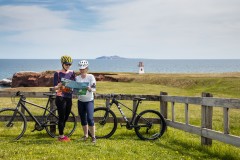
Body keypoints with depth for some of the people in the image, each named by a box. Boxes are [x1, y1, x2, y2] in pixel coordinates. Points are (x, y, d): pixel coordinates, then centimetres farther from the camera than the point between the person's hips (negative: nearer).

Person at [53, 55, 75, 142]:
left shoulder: (72, 73, 9)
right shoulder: (58, 73, -5)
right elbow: (55, 87, -9)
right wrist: (59, 85, -30)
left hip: (69, 98, 5)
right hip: (60, 98, -5)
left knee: (66, 117, 10)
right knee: (62, 117, -3)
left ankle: (61, 135, 22)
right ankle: (61, 136, 7)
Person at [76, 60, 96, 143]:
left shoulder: (91, 77, -6)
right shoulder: (77, 78, 4)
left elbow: (94, 89, -12)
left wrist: (89, 88, -33)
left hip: (89, 101, -4)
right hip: (80, 101, 4)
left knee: (90, 118, -14)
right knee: (83, 119, 9)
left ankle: (93, 136, -4)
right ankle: (85, 135, 24)